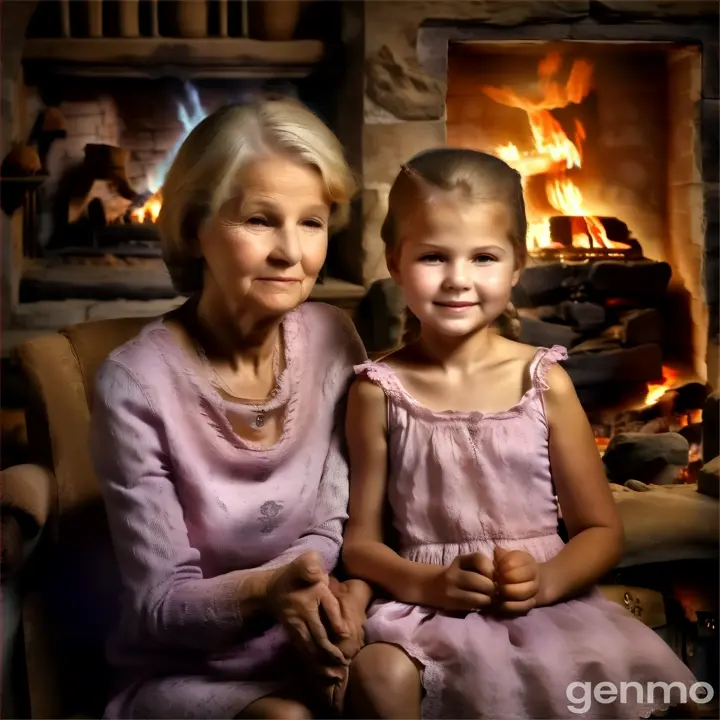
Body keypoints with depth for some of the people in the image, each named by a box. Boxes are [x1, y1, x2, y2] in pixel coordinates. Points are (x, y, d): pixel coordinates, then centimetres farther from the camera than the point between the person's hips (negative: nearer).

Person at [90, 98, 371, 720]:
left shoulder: (334, 339, -8)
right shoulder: (137, 385, -19)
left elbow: (350, 514, 0)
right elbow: (158, 604, -15)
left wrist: (349, 588, -20)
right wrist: (265, 588, -33)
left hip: (311, 656, 4)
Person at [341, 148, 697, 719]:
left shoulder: (544, 382, -1)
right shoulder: (379, 390, -1)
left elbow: (602, 530, 4)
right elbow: (361, 537, 2)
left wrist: (547, 580, -15)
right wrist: (427, 582, -17)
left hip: (547, 604, 1)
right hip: (425, 606, 0)